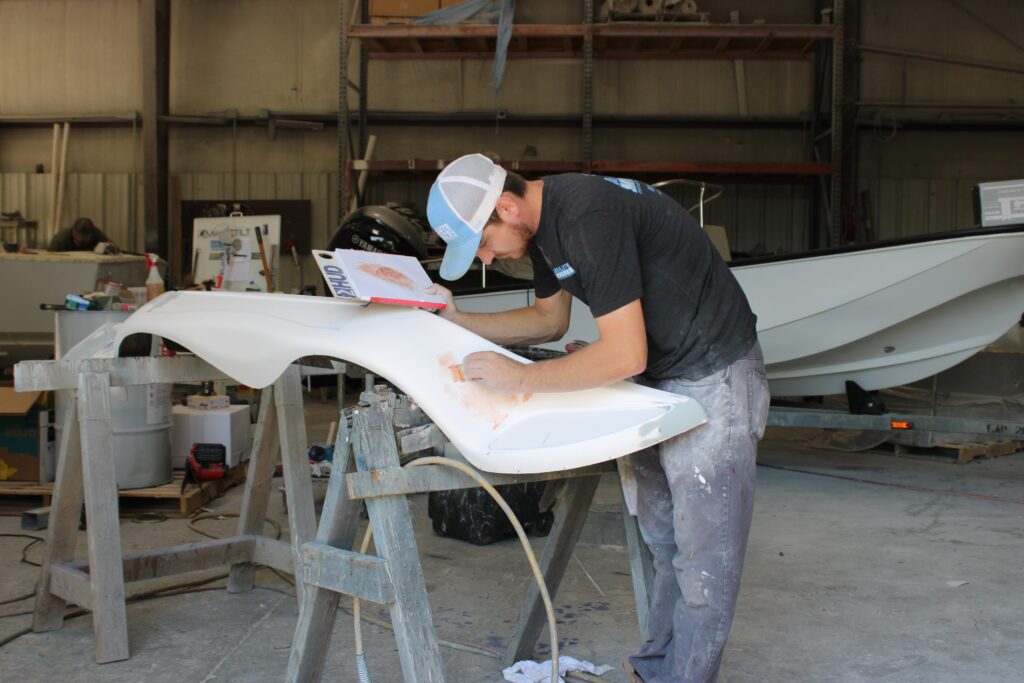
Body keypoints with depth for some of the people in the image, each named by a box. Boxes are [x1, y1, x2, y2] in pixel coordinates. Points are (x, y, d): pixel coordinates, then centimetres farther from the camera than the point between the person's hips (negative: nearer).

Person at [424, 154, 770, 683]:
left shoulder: (588, 215, -27)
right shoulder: (543, 219, 4)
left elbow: (625, 355, -29)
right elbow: (550, 320, 18)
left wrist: (520, 377, -20)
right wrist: (458, 320, 8)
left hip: (712, 376, -10)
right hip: (657, 378, 10)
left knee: (704, 559, 0)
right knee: (663, 542, 17)